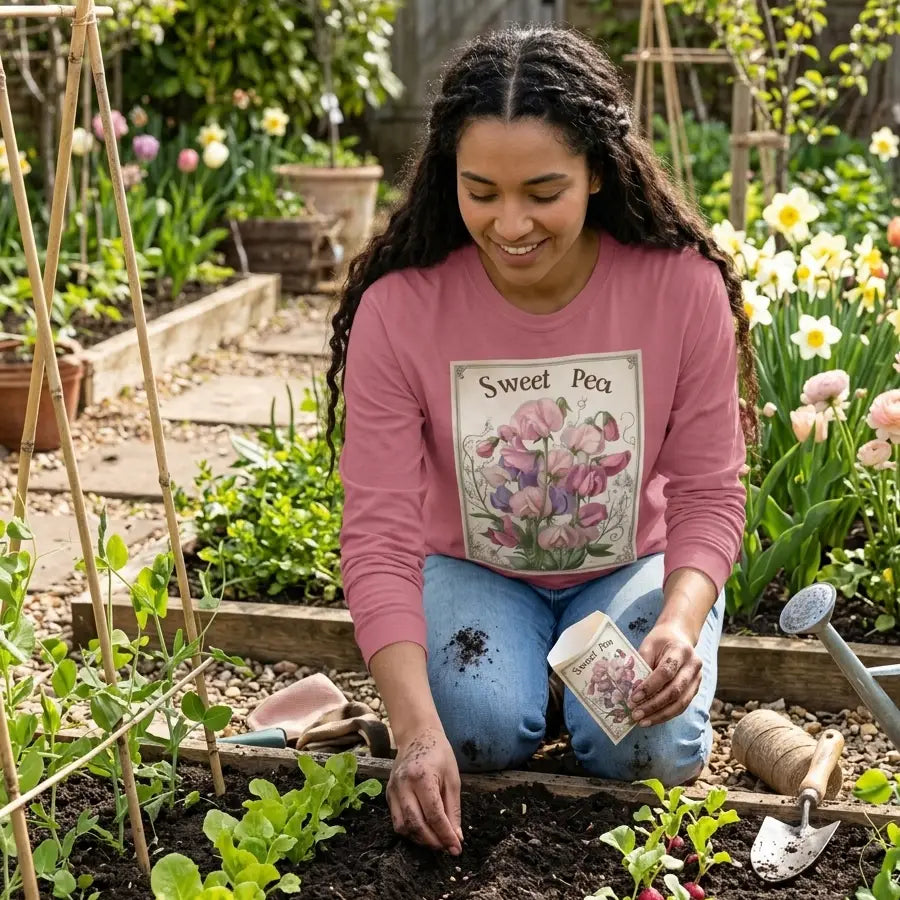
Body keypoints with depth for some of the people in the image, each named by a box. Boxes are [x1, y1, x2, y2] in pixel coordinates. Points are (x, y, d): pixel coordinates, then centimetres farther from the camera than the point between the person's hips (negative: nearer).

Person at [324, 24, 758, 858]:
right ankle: (528, 661, 9)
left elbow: (708, 496, -13)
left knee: (652, 749, -22)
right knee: (482, 730, -27)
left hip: (633, 567, 1)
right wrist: (418, 728, -37)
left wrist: (679, 624, -34)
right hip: (472, 567, 0)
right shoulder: (397, 307, -25)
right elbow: (380, 535, -25)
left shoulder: (684, 286, -23)